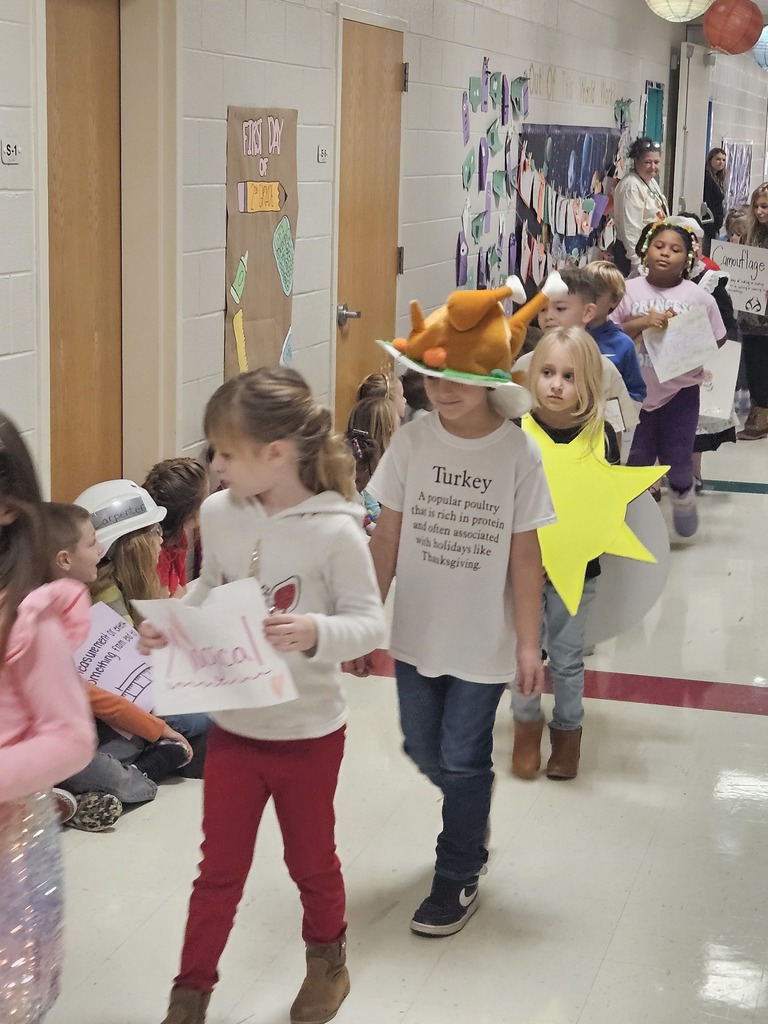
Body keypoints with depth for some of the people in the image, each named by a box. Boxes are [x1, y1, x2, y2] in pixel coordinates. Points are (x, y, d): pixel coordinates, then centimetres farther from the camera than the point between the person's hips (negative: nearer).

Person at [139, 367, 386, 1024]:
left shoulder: (335, 531, -21)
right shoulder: (218, 513, -7)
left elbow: (371, 622, -16)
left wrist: (317, 633, -35)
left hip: (308, 732, -3)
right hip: (233, 727, 3)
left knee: (311, 860, 20)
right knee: (219, 871, 15)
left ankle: (327, 959, 47)